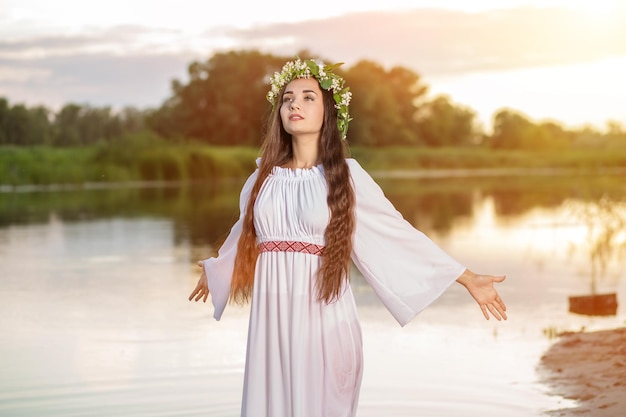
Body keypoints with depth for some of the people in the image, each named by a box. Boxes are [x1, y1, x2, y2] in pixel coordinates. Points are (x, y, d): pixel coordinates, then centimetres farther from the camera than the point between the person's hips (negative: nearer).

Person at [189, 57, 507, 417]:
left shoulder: (345, 175, -1)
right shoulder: (264, 176, 9)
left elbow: (399, 232, -1)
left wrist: (468, 279, -4)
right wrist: (215, 272, 42)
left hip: (321, 313, -3)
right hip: (271, 316, 3)